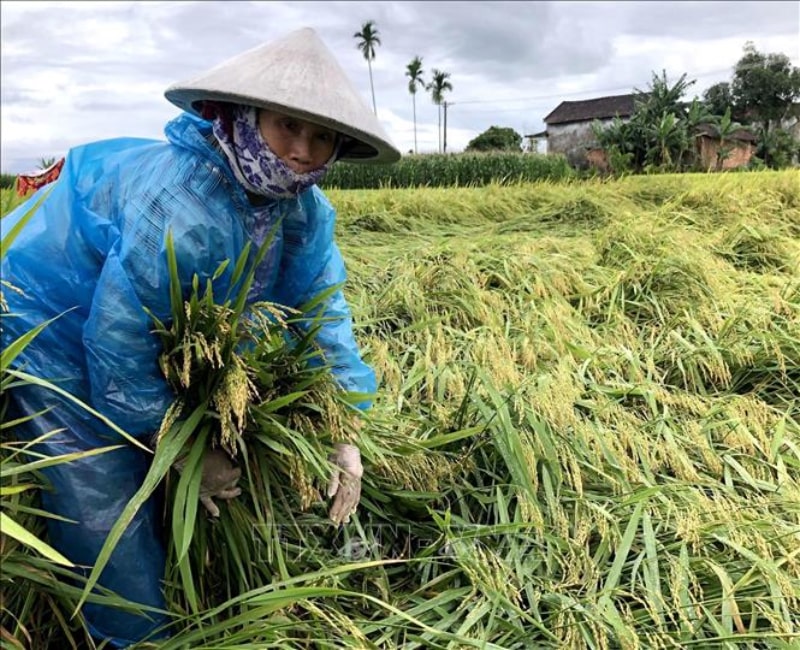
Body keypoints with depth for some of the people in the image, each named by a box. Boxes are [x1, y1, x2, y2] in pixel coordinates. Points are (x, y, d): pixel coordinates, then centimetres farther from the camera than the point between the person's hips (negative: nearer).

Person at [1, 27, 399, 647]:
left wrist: (344, 434, -11)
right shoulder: (175, 207, -39)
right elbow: (117, 347, -31)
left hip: (170, 334, 7)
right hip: (54, 323, -7)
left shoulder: (304, 207, -15)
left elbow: (322, 310, -7)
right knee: (110, 510, -5)